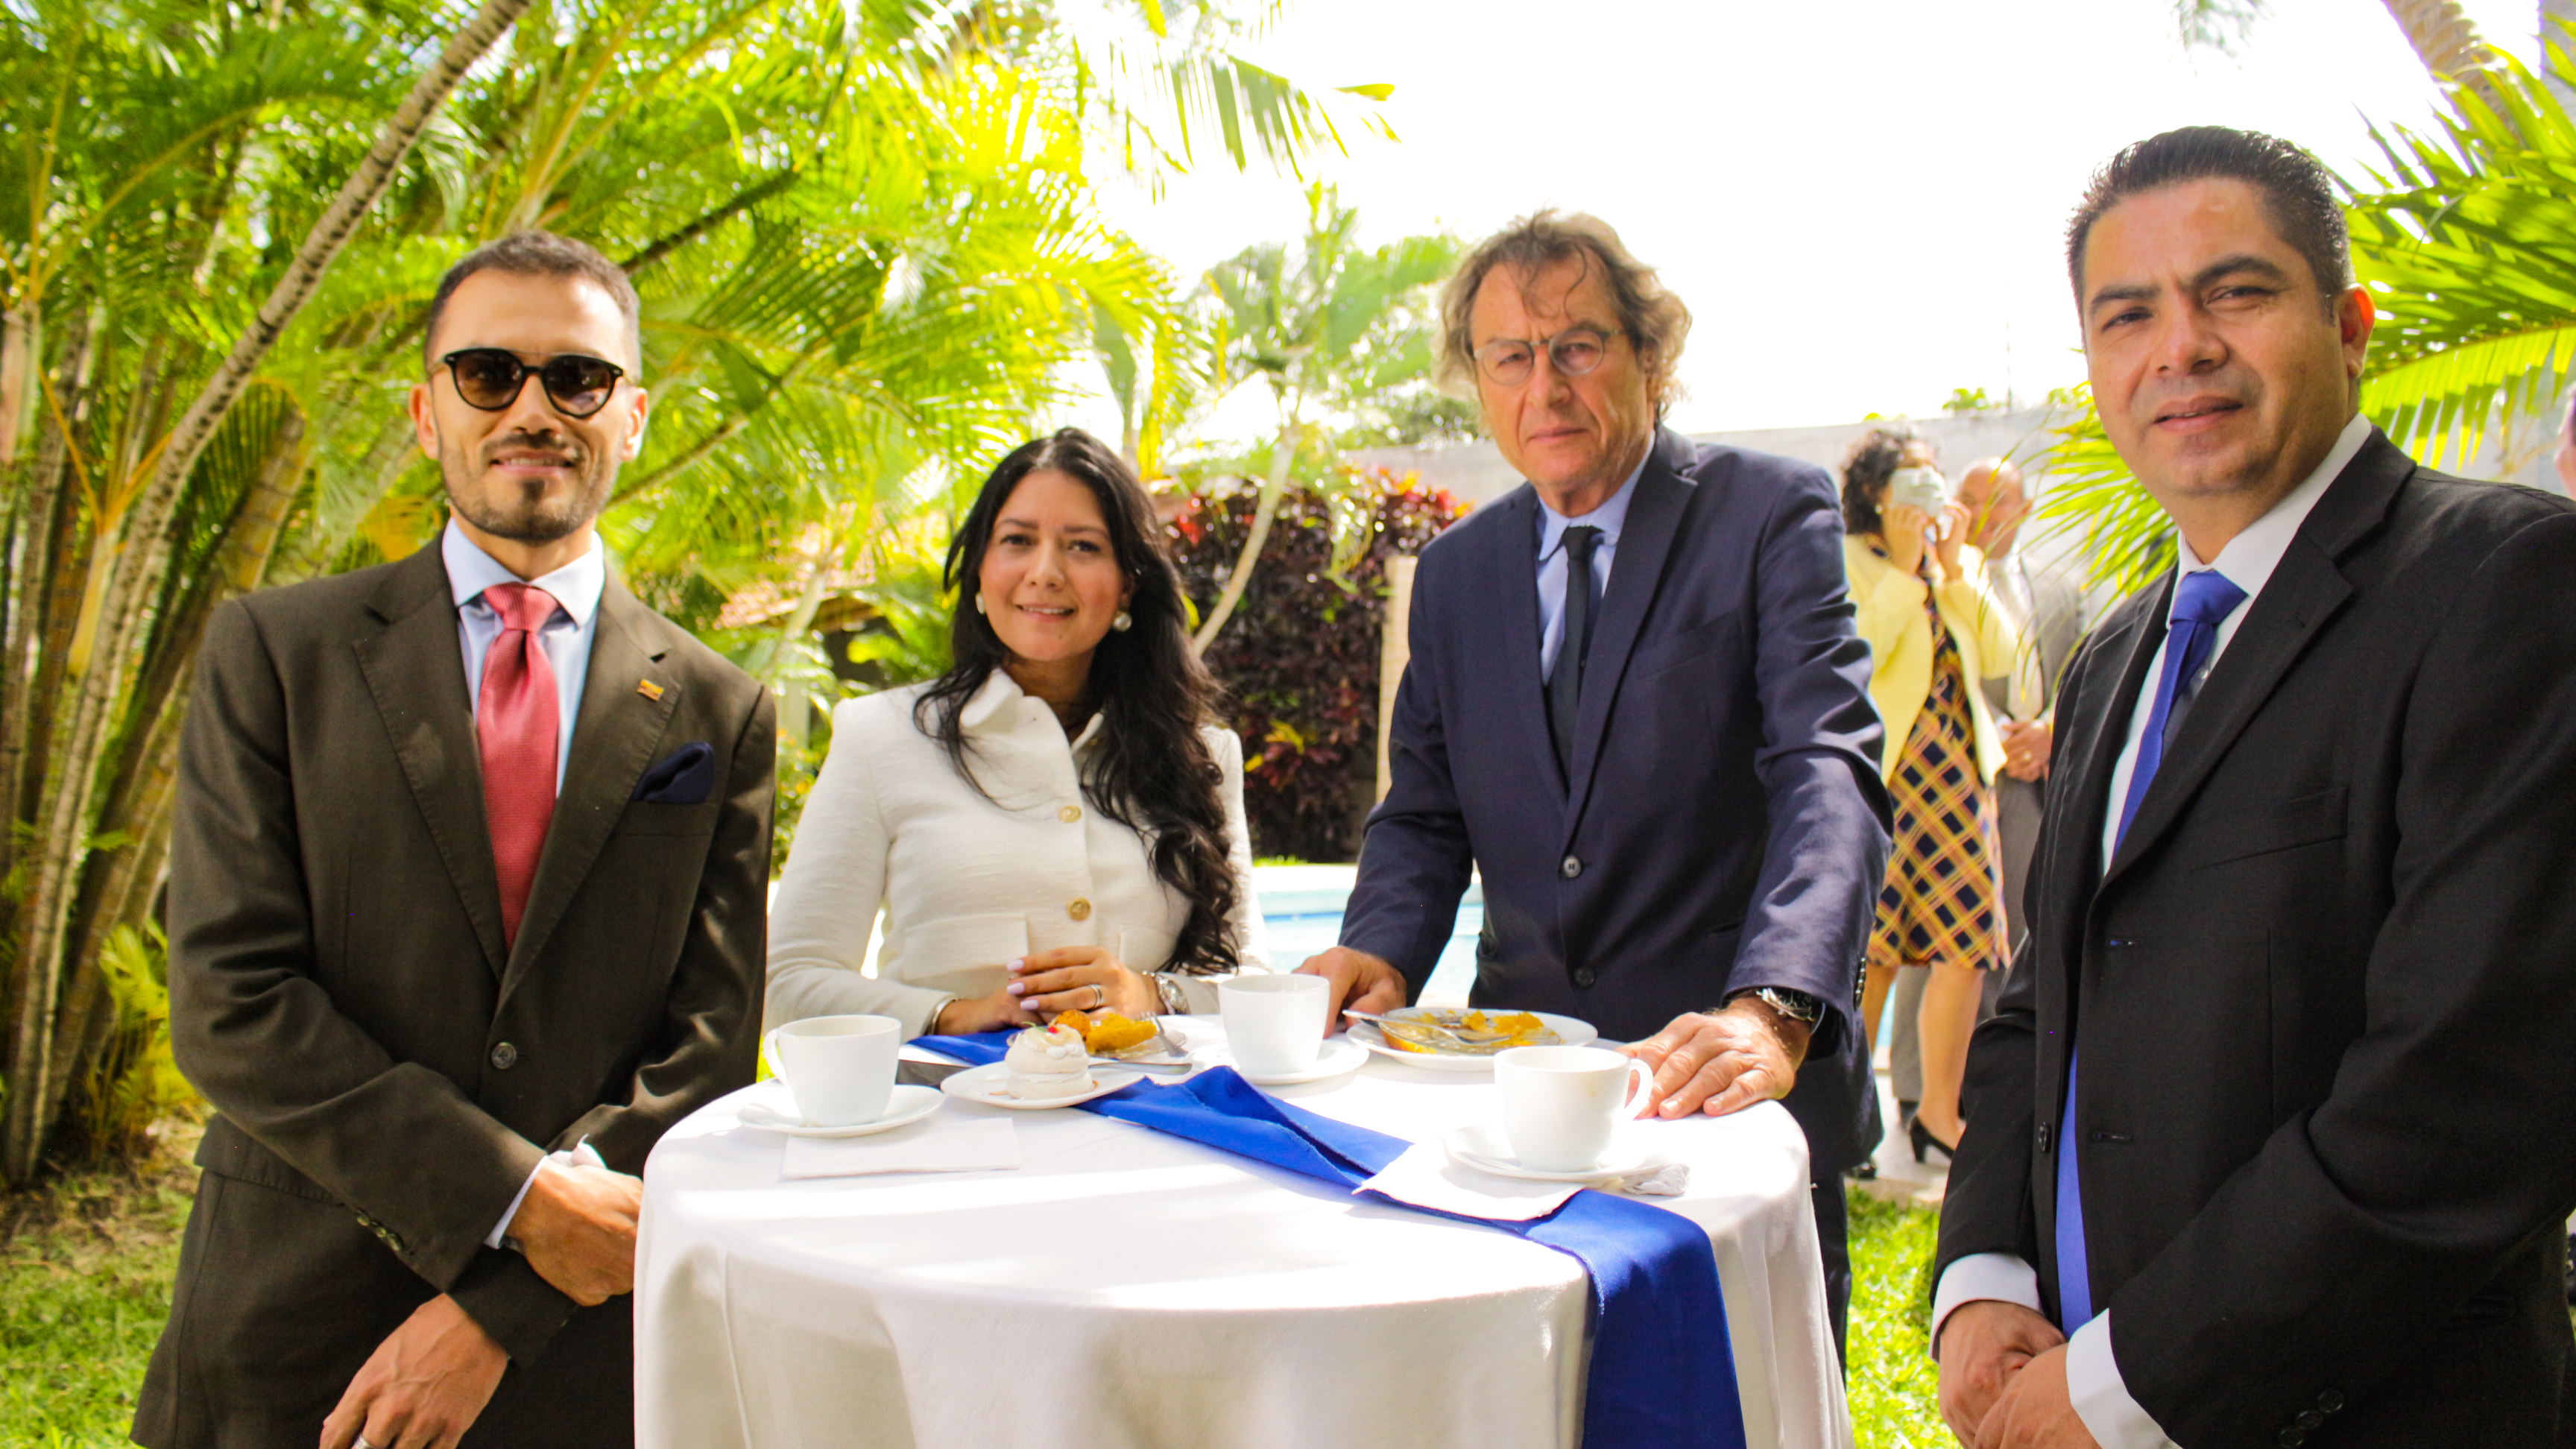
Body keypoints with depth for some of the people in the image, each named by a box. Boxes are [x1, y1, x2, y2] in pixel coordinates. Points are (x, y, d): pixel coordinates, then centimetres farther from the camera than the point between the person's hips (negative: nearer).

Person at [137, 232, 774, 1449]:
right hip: (292, 1321, 0)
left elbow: (709, 1037, -3)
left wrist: (497, 1311, -12)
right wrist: (511, 1200, -16)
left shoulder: (718, 714, 1)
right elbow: (229, 998, -8)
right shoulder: (273, 652, -1)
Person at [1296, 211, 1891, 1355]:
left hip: (1732, 1094, -3)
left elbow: (1828, 777, -19)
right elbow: (1425, 815, 12)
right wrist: (1381, 951, -10)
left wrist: (1770, 1013, -35)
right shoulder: (1454, 572, 8)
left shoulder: (1771, 516, -6)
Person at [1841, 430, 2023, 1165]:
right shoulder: (1841, 561, -2)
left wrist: (1954, 568, -1)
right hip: (1881, 774, -6)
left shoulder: (1956, 563, 17)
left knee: (1964, 939, 4)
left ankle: (1939, 1113, 16)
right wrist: (1905, 571, -13)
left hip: (1959, 769, 6)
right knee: (1871, 949, -5)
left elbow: (1999, 653, 6)